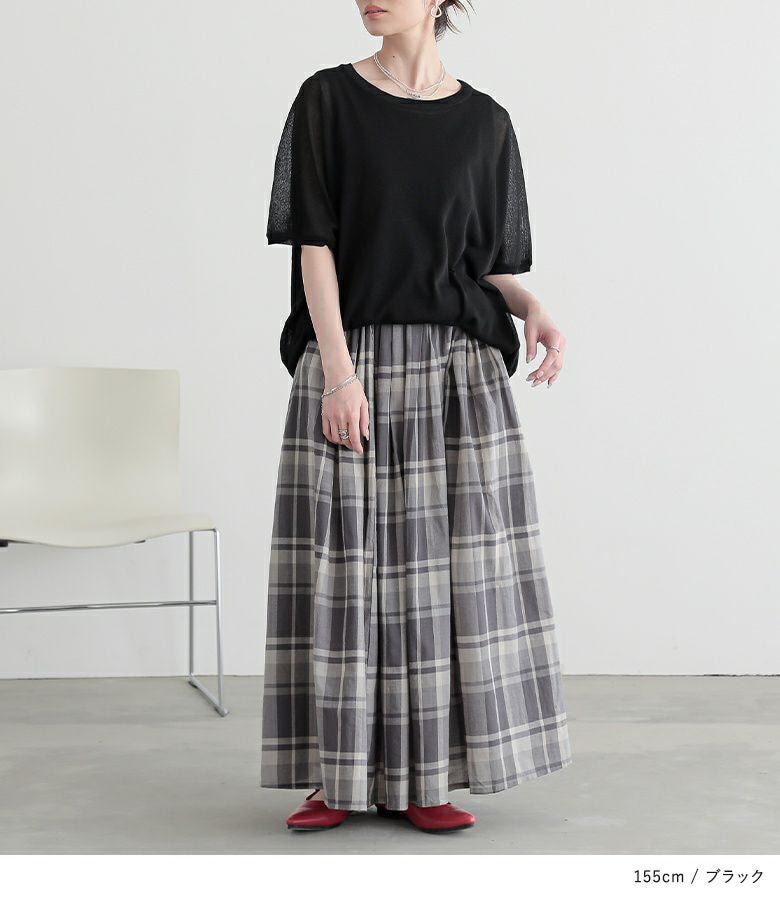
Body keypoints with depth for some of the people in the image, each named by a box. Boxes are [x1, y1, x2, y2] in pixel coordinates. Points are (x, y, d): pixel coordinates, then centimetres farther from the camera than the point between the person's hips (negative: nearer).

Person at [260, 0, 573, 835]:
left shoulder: (484, 122, 9)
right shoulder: (328, 99, 4)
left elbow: (492, 262, 12)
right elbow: (314, 242, -5)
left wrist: (534, 309, -10)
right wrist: (338, 369, -15)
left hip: (456, 367, 1)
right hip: (350, 364, -1)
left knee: (444, 561, -1)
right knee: (343, 562, 0)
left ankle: (426, 779, 8)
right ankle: (341, 776, 10)